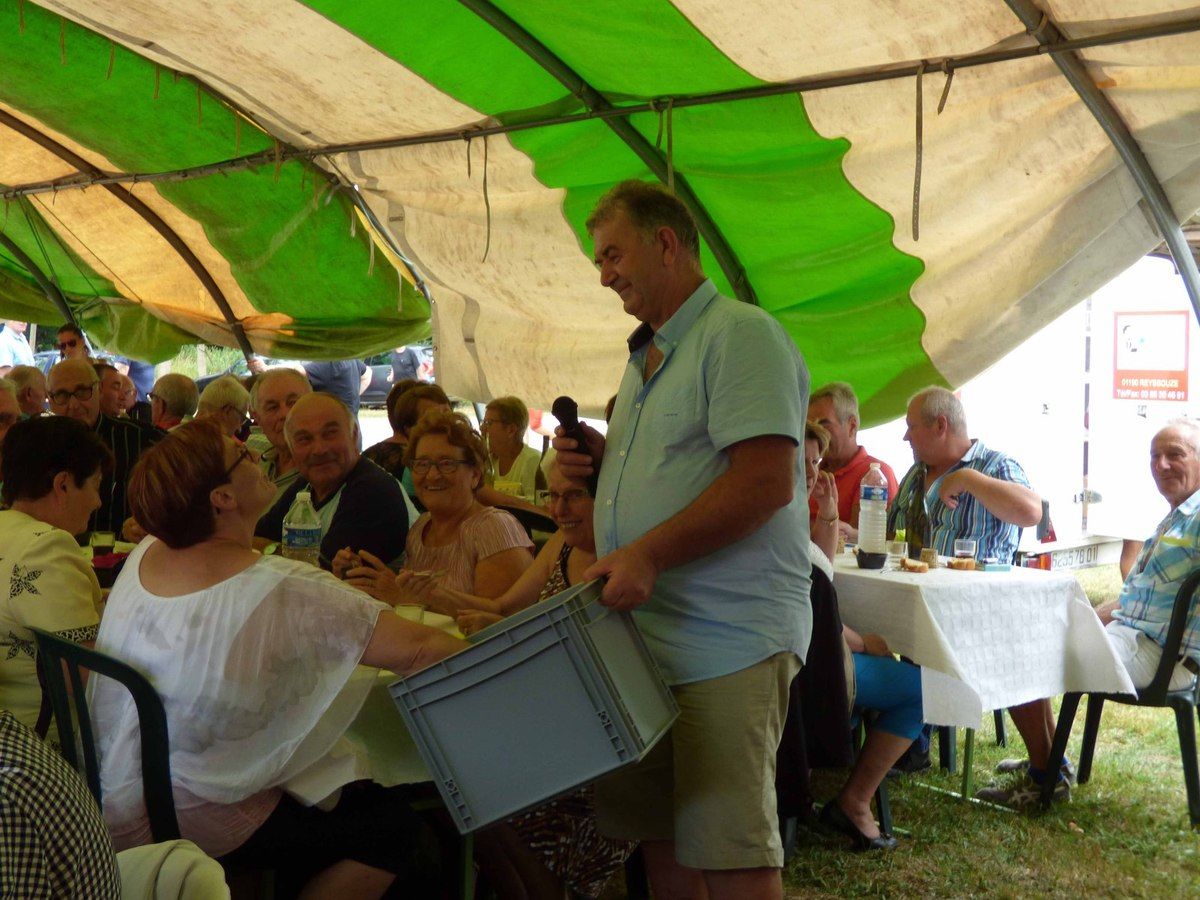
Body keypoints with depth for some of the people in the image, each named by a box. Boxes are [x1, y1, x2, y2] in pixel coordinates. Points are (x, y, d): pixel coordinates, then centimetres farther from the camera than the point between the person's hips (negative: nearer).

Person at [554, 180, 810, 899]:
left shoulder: (740, 334, -10)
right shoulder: (647, 356, 20)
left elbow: (766, 482, -21)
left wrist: (649, 554, -25)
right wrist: (602, 460, 10)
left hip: (727, 643, -9)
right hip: (645, 633, 9)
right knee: (658, 835, 15)